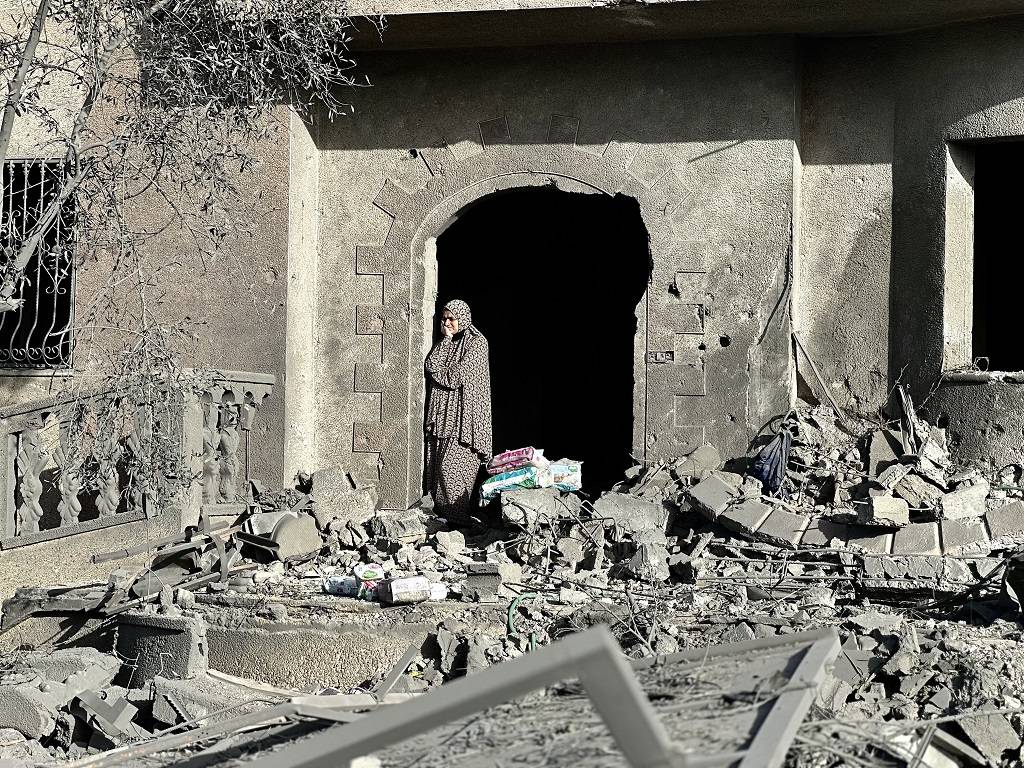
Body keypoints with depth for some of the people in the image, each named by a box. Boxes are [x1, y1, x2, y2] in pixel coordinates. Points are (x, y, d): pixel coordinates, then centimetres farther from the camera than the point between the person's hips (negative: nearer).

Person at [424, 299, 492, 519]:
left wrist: (438, 372, -2)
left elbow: (456, 377, -13)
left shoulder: (477, 343, -7)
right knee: (435, 466, 3)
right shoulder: (446, 342, 17)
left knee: (452, 468, -10)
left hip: (463, 418, -7)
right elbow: (431, 366, 5)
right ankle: (440, 511, 9)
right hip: (442, 415, 7)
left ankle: (457, 518, -4)